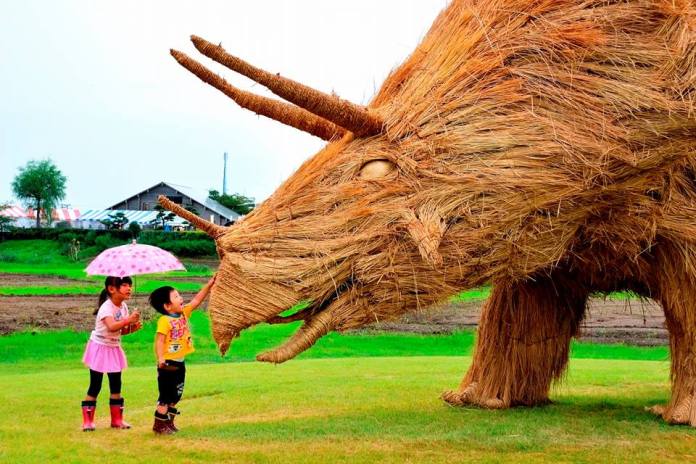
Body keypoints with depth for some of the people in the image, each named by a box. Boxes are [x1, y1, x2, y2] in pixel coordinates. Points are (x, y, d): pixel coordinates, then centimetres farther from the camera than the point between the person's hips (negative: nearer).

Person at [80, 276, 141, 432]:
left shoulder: (123, 306, 1)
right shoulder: (106, 307, -23)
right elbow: (112, 327, -42)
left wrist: (132, 328, -11)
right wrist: (128, 320, -48)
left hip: (114, 348, 7)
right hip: (100, 348, -7)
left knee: (116, 385, 8)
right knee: (95, 386, -4)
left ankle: (117, 420, 17)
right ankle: (87, 421, 5)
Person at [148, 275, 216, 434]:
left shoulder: (184, 313, 6)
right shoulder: (165, 321, -18)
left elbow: (196, 300, 8)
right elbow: (159, 340, -23)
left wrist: (209, 284, 3)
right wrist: (160, 358, -34)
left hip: (180, 363, 8)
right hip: (168, 364, -8)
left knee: (175, 396, 16)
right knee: (166, 397, -2)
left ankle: (169, 423, 27)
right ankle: (159, 425, 8)